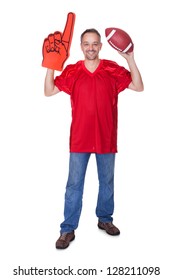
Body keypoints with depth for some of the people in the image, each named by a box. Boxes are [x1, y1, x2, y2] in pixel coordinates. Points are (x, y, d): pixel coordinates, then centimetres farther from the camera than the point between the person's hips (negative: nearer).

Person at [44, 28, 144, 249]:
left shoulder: (112, 69, -1)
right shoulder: (71, 71, 0)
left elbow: (138, 87, -6)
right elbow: (49, 91, -1)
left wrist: (130, 59, -15)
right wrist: (50, 66, -13)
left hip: (106, 137, 1)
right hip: (80, 138, -1)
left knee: (107, 181, 15)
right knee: (74, 184, 4)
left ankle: (105, 219, 37)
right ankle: (68, 230, 16)